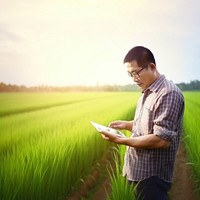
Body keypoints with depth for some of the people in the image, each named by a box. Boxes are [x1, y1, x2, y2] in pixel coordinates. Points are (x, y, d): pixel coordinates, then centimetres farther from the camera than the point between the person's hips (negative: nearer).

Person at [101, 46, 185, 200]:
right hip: (137, 172, 9)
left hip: (152, 177, -9)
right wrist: (126, 125, 4)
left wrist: (121, 141, -22)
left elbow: (162, 140, -25)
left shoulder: (169, 94, -20)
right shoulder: (147, 93, 11)